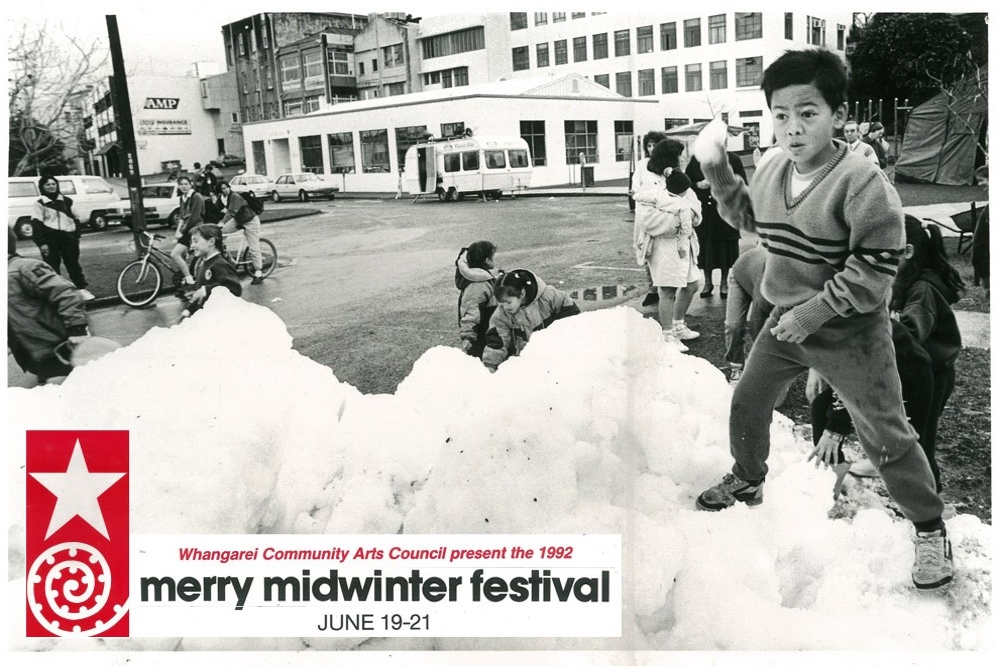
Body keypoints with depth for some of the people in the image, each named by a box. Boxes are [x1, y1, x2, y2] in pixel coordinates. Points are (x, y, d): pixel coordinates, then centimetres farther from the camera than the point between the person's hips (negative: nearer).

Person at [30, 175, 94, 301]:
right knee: (53, 267, 1)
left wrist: (76, 236, 6)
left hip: (68, 237, 2)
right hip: (50, 240, -2)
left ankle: (82, 289, 6)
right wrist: (41, 243, -12)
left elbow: (75, 219, 16)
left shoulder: (67, 201, 12)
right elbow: (36, 224, -4)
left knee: (73, 264, 4)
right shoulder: (40, 203, 2)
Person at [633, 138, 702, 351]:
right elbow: (647, 218, -24)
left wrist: (690, 212, -17)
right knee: (668, 290, -4)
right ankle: (668, 336, 7)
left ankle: (678, 326, 33)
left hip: (682, 242, 9)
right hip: (664, 245, -9)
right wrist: (678, 218, -21)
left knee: (691, 284, 16)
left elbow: (695, 207, 6)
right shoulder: (653, 185, -13)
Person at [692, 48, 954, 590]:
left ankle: (929, 528, 23)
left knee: (885, 435, 2)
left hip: (850, 333, -6)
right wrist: (717, 169, 5)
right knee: (746, 403, 17)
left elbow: (875, 268, -24)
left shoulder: (863, 183, -24)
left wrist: (812, 313, -24)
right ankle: (747, 481, 42)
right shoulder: (773, 170, -2)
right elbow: (748, 216, 18)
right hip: (786, 322, 7)